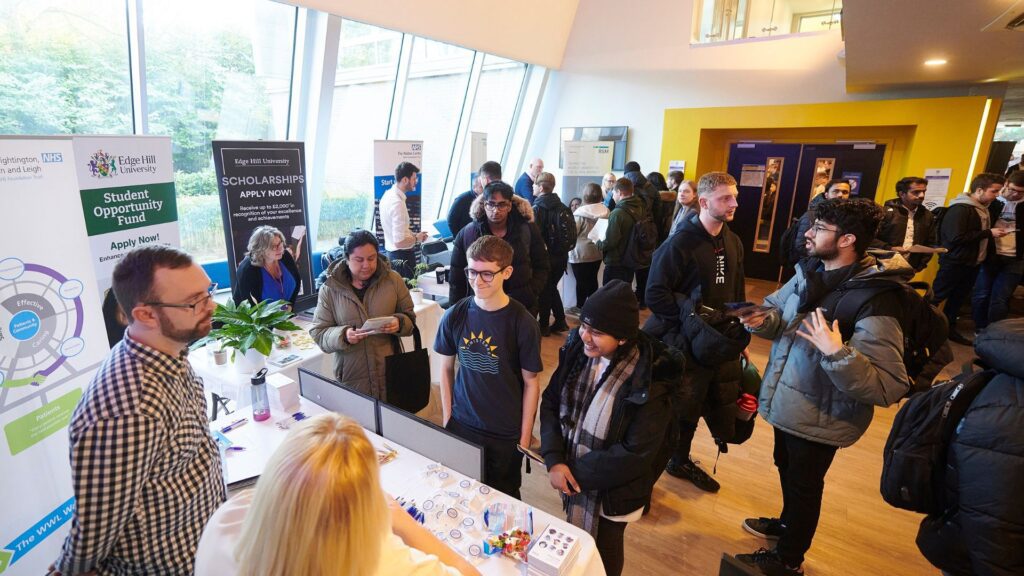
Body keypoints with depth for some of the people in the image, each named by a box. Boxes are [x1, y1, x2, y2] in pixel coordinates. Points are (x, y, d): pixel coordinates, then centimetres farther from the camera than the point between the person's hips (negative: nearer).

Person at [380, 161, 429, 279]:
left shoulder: (388, 194, 3)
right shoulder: (398, 203, -25)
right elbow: (400, 242, -28)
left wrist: (413, 234, 9)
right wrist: (417, 238, -12)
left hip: (391, 251, 9)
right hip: (403, 256, -9)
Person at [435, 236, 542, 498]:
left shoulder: (523, 322, -16)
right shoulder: (454, 316, -8)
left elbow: (531, 382, -9)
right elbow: (446, 368, 4)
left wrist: (525, 436, -6)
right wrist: (447, 418, 4)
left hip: (506, 434, -2)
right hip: (461, 426, 3)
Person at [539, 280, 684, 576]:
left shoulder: (651, 382, -28)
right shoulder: (578, 351, -14)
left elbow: (636, 455, -24)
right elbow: (550, 402, -7)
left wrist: (577, 473, -19)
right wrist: (554, 460, -18)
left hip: (611, 491, -4)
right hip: (567, 475, 5)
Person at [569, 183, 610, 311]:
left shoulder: (580, 213, -18)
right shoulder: (605, 211, -3)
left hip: (581, 253, -5)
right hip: (597, 252, 5)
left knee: (581, 282, 4)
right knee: (593, 280, 16)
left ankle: (581, 308, 12)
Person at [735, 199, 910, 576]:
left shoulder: (876, 302, -28)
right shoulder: (810, 273, -4)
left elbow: (890, 388, -31)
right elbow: (779, 309, 10)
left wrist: (837, 354, -43)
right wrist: (764, 320, -12)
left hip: (819, 419, -7)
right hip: (786, 403, 7)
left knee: (804, 485, 16)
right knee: (786, 469, 29)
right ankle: (788, 523, 58)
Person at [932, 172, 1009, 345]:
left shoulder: (983, 209, 12)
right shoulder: (960, 209, -18)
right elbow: (956, 238, -26)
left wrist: (994, 233, 4)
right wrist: (988, 233, -19)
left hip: (972, 264, 9)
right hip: (955, 263, -9)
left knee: (958, 298, 16)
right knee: (936, 298, -2)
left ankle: (949, 328, 26)